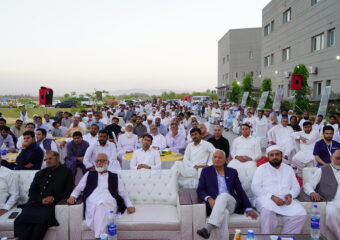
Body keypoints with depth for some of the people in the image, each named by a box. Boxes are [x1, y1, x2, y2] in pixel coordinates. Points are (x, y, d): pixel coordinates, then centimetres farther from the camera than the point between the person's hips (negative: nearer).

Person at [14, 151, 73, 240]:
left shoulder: (66, 172, 11)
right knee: (20, 220, -24)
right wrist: (41, 199, -4)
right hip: (35, 204, 4)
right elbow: (31, 192, 17)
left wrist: (54, 198, -12)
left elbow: (68, 192, 4)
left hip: (51, 206, -4)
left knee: (42, 220, -33)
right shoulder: (40, 173, 25)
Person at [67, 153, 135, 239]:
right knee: (99, 207, -38)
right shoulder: (89, 174, 27)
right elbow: (79, 188, 24)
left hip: (109, 204, 0)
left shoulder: (115, 177, 24)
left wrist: (129, 205, 4)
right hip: (92, 205, 1)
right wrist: (73, 196, 2)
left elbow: (123, 193, 20)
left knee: (101, 206, -39)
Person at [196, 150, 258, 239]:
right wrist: (209, 199, -16)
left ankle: (208, 228, -51)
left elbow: (240, 191, 12)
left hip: (231, 203, 1)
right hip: (214, 204, -1)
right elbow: (200, 190, 5)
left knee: (223, 195, -36)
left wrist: (248, 208, -1)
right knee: (224, 212, -37)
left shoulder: (232, 172, 17)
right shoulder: (206, 171, 13)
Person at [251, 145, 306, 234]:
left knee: (301, 214, -25)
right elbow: (255, 188, -2)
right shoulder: (261, 168, 7)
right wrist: (272, 197, -15)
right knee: (268, 210, -37)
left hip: (286, 200, 4)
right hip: (266, 199, -3)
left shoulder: (289, 169, 20)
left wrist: (290, 195, -7)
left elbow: (296, 187, 17)